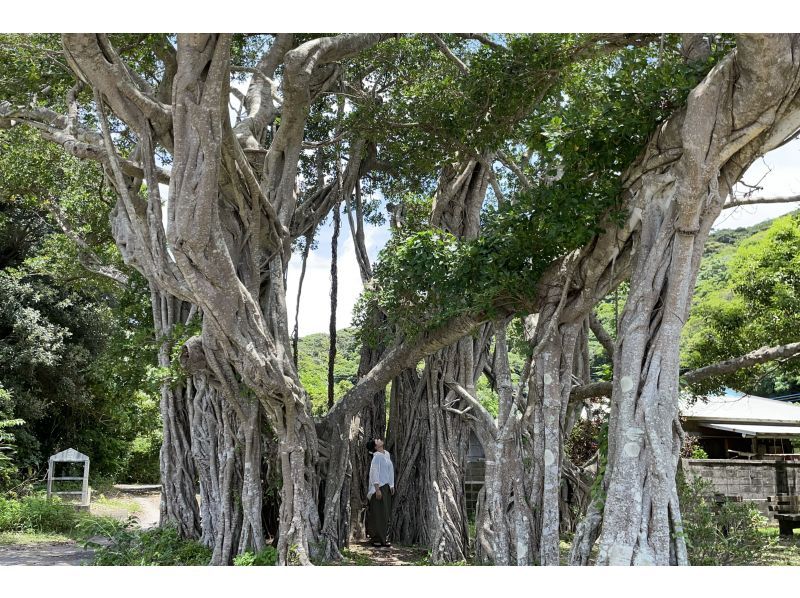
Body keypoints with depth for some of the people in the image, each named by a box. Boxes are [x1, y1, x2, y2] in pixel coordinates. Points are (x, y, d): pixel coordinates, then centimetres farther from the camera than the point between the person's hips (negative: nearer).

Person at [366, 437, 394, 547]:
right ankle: (377, 539, 0)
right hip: (379, 487, -8)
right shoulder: (377, 456, -12)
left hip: (387, 486, 8)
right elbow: (375, 472, -16)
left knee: (386, 513, 10)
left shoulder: (387, 454, 12)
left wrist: (392, 486, 17)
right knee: (379, 513, -5)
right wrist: (377, 489, -20)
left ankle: (384, 538, 17)